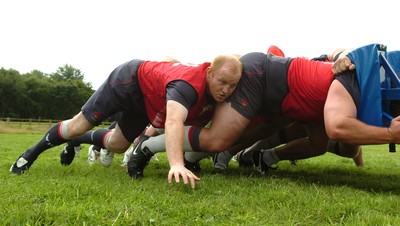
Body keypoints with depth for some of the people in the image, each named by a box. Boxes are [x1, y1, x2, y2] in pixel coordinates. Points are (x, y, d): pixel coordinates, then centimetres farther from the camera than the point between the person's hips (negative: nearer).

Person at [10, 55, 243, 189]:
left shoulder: (219, 92, -19)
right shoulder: (190, 83, -44)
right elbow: (174, 121, -62)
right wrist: (177, 164, -77)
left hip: (147, 102, 7)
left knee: (117, 145, 19)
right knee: (79, 126, 4)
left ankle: (79, 141, 48)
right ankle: (33, 152, 30)